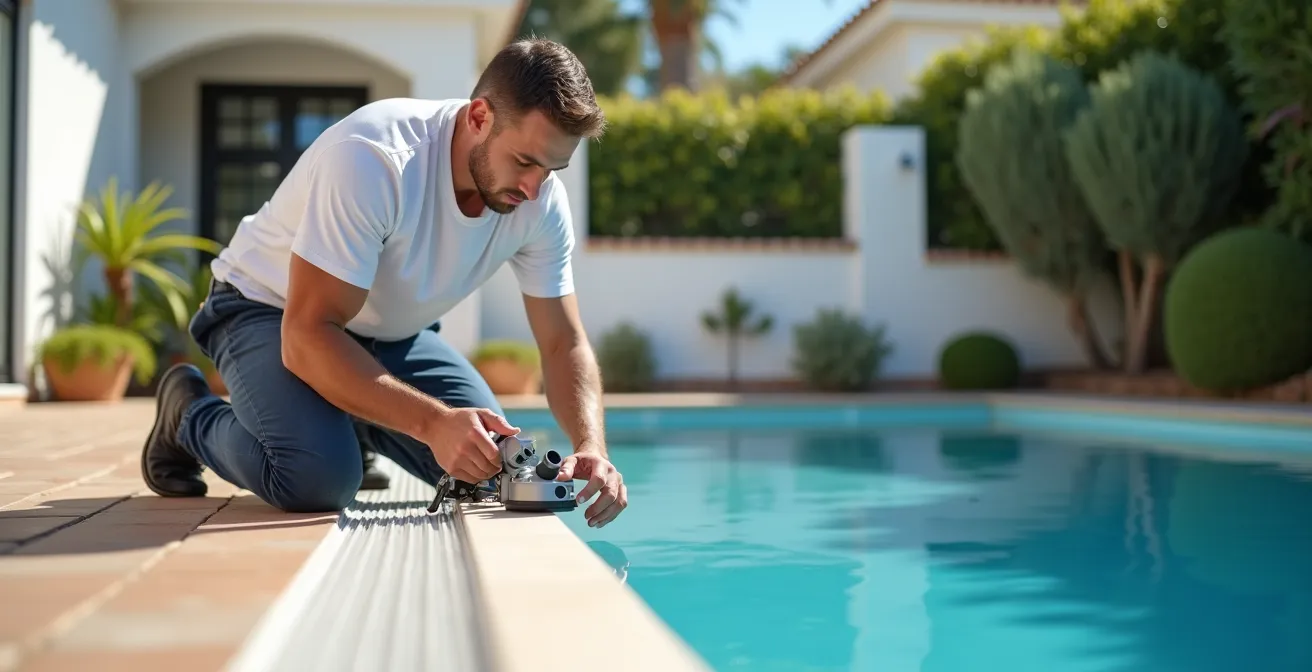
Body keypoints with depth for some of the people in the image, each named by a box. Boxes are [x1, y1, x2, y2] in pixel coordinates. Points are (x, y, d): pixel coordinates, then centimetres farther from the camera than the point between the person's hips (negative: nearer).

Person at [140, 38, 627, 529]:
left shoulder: (541, 200, -18)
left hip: (391, 332, 6)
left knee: (495, 464, -9)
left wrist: (591, 447, -31)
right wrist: (433, 422, -48)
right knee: (319, 477, -30)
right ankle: (190, 416, 3)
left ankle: (351, 418, 19)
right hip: (272, 311, -6)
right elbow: (307, 337, -38)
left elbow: (564, 344, -12)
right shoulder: (372, 159, -36)